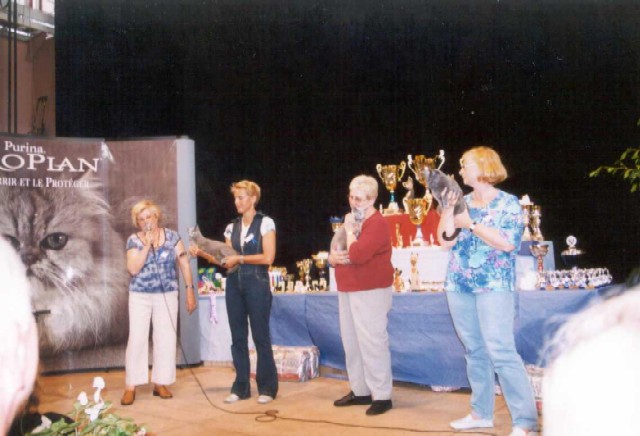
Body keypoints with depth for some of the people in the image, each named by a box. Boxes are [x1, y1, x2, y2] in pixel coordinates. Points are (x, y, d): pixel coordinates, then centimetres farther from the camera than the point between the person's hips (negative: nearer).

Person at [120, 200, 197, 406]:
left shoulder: (172, 236, 0)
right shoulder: (134, 240, -2)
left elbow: (184, 263, 2)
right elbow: (133, 269, -13)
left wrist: (190, 290, -2)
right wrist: (148, 244, -16)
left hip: (167, 295, 1)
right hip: (140, 296, -1)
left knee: (166, 339, 4)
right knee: (137, 339, -4)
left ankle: (160, 383, 16)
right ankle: (131, 387, 4)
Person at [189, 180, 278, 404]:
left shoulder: (265, 223, -3)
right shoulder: (232, 227, 12)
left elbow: (268, 257, -11)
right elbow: (225, 260, 9)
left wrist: (240, 258, -12)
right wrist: (202, 253, -3)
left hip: (257, 284, -5)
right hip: (234, 285, 5)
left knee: (260, 336, -1)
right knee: (238, 337, 8)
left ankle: (267, 388, 9)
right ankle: (240, 387, 16)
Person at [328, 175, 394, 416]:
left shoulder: (376, 223, -12)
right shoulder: (352, 221, 17)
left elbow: (357, 255, -26)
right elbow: (334, 252, 22)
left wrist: (349, 230, -11)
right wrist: (333, 257, -2)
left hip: (370, 292, -9)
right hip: (347, 291, 10)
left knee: (372, 343, -9)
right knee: (351, 342, 12)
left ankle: (382, 395, -3)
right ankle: (360, 391, 22)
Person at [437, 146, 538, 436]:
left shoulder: (508, 203, -3)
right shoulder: (463, 202, 12)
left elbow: (507, 242, -17)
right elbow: (445, 240, 4)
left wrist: (471, 223, -15)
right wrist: (447, 209, -6)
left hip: (493, 285, -5)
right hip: (459, 285, 6)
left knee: (501, 351, -13)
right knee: (474, 351, 9)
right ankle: (481, 412, 19)